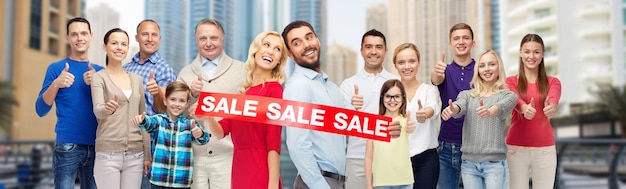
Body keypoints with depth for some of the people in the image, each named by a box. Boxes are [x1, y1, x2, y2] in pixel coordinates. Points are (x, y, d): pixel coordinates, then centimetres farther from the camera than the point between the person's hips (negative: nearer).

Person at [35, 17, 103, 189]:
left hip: (96, 146, 3)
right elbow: (41, 110, -3)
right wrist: (56, 84, -18)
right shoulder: (56, 68, 3)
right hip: (67, 146, -3)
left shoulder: (99, 71, 11)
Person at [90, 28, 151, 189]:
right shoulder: (99, 77, -1)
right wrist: (107, 109, -41)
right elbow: (97, 110, -18)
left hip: (135, 154, 4)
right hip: (108, 153, -4)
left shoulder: (137, 79, 13)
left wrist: (147, 154, 10)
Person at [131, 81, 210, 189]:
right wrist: (142, 120, -43)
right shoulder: (159, 120, 2)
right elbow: (149, 123, -19)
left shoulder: (190, 124, 3)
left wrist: (200, 134, -35)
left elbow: (202, 139, -11)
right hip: (158, 179, 0)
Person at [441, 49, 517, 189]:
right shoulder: (467, 95, 9)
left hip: (494, 163, -2)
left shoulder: (508, 95, 3)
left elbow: (501, 107, -20)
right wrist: (451, 109, -37)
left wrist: (490, 111, -44)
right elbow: (459, 106, -13)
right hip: (469, 163, 3)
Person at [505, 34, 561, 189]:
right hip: (516, 148, -1)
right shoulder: (510, 81, 3)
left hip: (544, 149, 1)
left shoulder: (553, 82, 5)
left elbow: (553, 100, -18)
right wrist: (525, 108, -43)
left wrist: (551, 107, -42)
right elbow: (515, 100, -19)